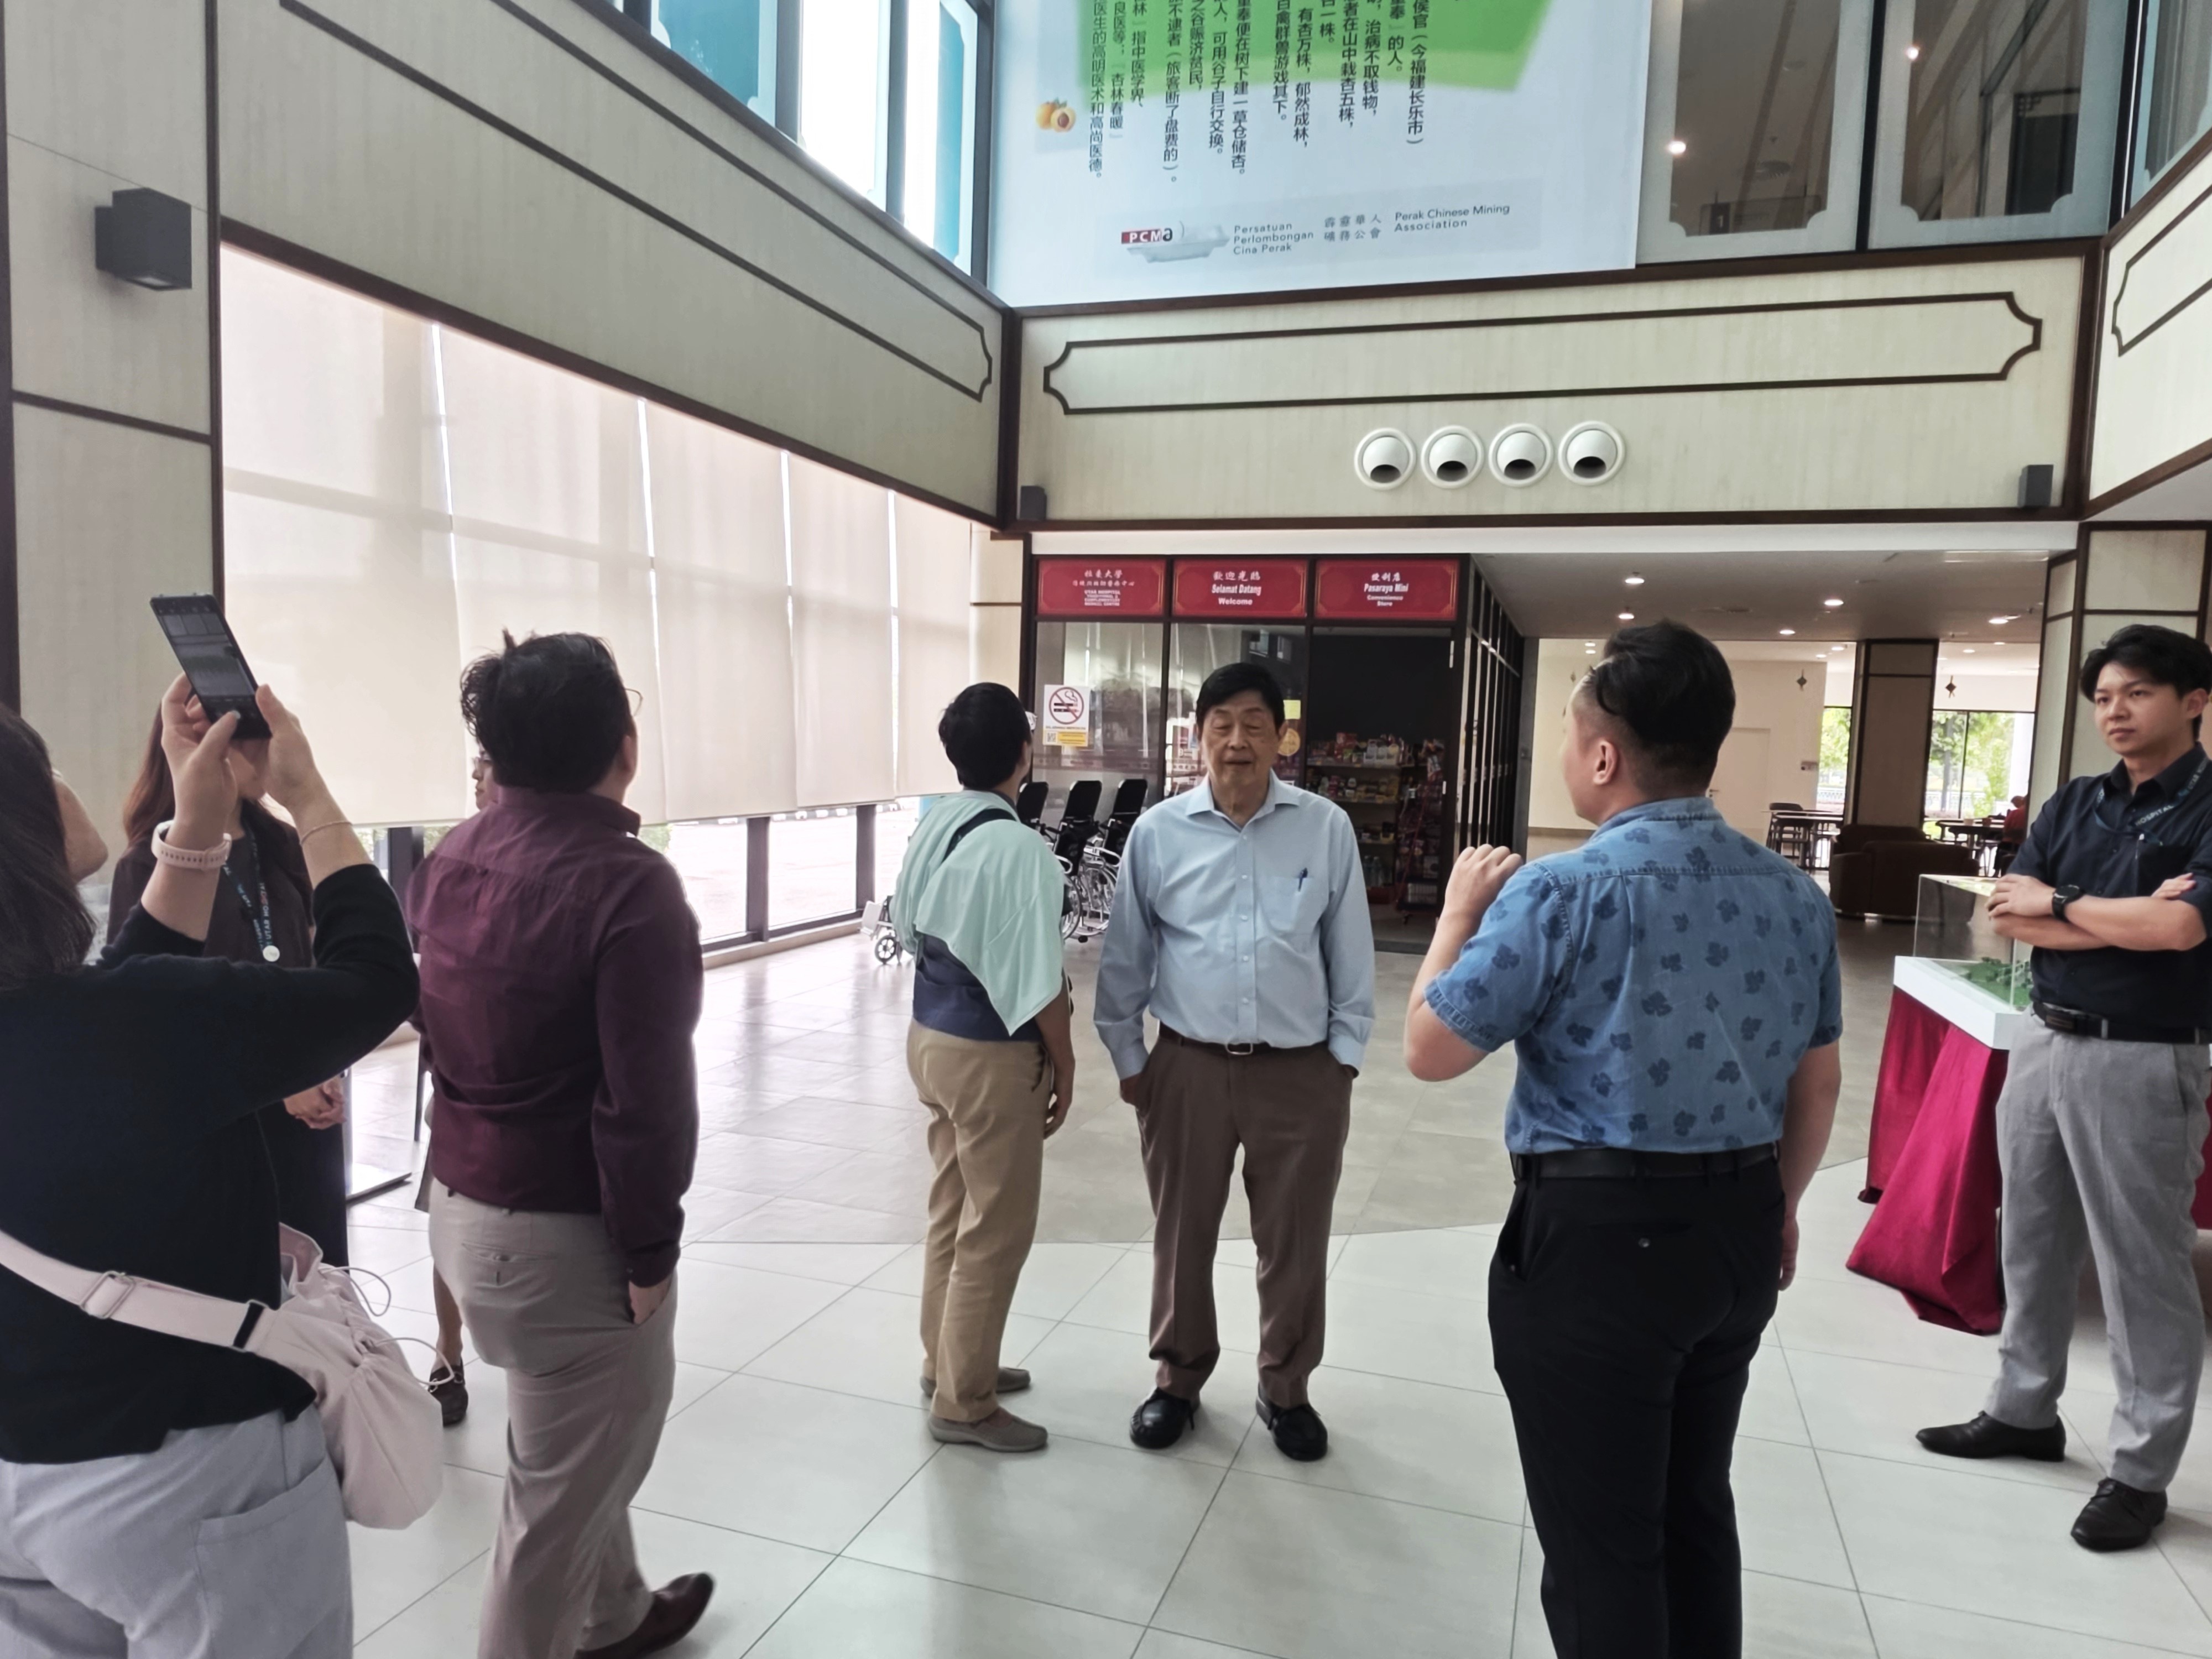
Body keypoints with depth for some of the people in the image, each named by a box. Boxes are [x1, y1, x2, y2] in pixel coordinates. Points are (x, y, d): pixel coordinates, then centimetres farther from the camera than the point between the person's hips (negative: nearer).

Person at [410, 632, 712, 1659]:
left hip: (462, 1205, 9)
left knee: (574, 1445, 27)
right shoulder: (627, 882, -23)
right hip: (565, 1230, -9)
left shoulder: (448, 862, 1)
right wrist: (650, 1248, -14)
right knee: (561, 1486, 11)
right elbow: (645, 1098, -24)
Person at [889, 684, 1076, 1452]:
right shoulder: (1019, 848, -23)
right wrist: (1064, 1065, -8)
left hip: (931, 1035, 9)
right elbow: (1038, 979, -20)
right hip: (992, 1054, -9)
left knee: (952, 1210, 22)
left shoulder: (932, 828, 2)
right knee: (996, 1230, 6)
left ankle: (947, 1364, 38)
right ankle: (964, 1403, 19)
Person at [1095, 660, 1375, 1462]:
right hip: (1188, 1066, 1)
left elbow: (1351, 951, 3)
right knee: (1181, 1234, 15)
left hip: (1300, 1071, 0)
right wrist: (1126, 1056, 6)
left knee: (1294, 1242, 14)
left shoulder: (1327, 829, -4)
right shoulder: (1158, 831, -3)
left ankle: (1285, 1389, 36)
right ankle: (1179, 1379, 37)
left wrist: (1345, 1055, 3)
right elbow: (1125, 952, 5)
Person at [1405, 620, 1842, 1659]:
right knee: (1695, 1507, 26)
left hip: (1599, 1234, -7)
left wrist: (1461, 912, 2)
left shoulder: (1563, 892, -19)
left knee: (1599, 1542, 10)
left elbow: (1430, 1050, -11)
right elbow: (1818, 1081, 13)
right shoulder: (1794, 895, 2)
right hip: (1740, 1228, 7)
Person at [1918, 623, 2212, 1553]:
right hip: (2044, 1044, 6)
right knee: (2032, 1244, 16)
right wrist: (2126, 920, -13)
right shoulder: (2072, 805, 8)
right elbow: (2008, 919, 0)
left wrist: (2062, 904, -8)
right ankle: (2024, 1410, 32)